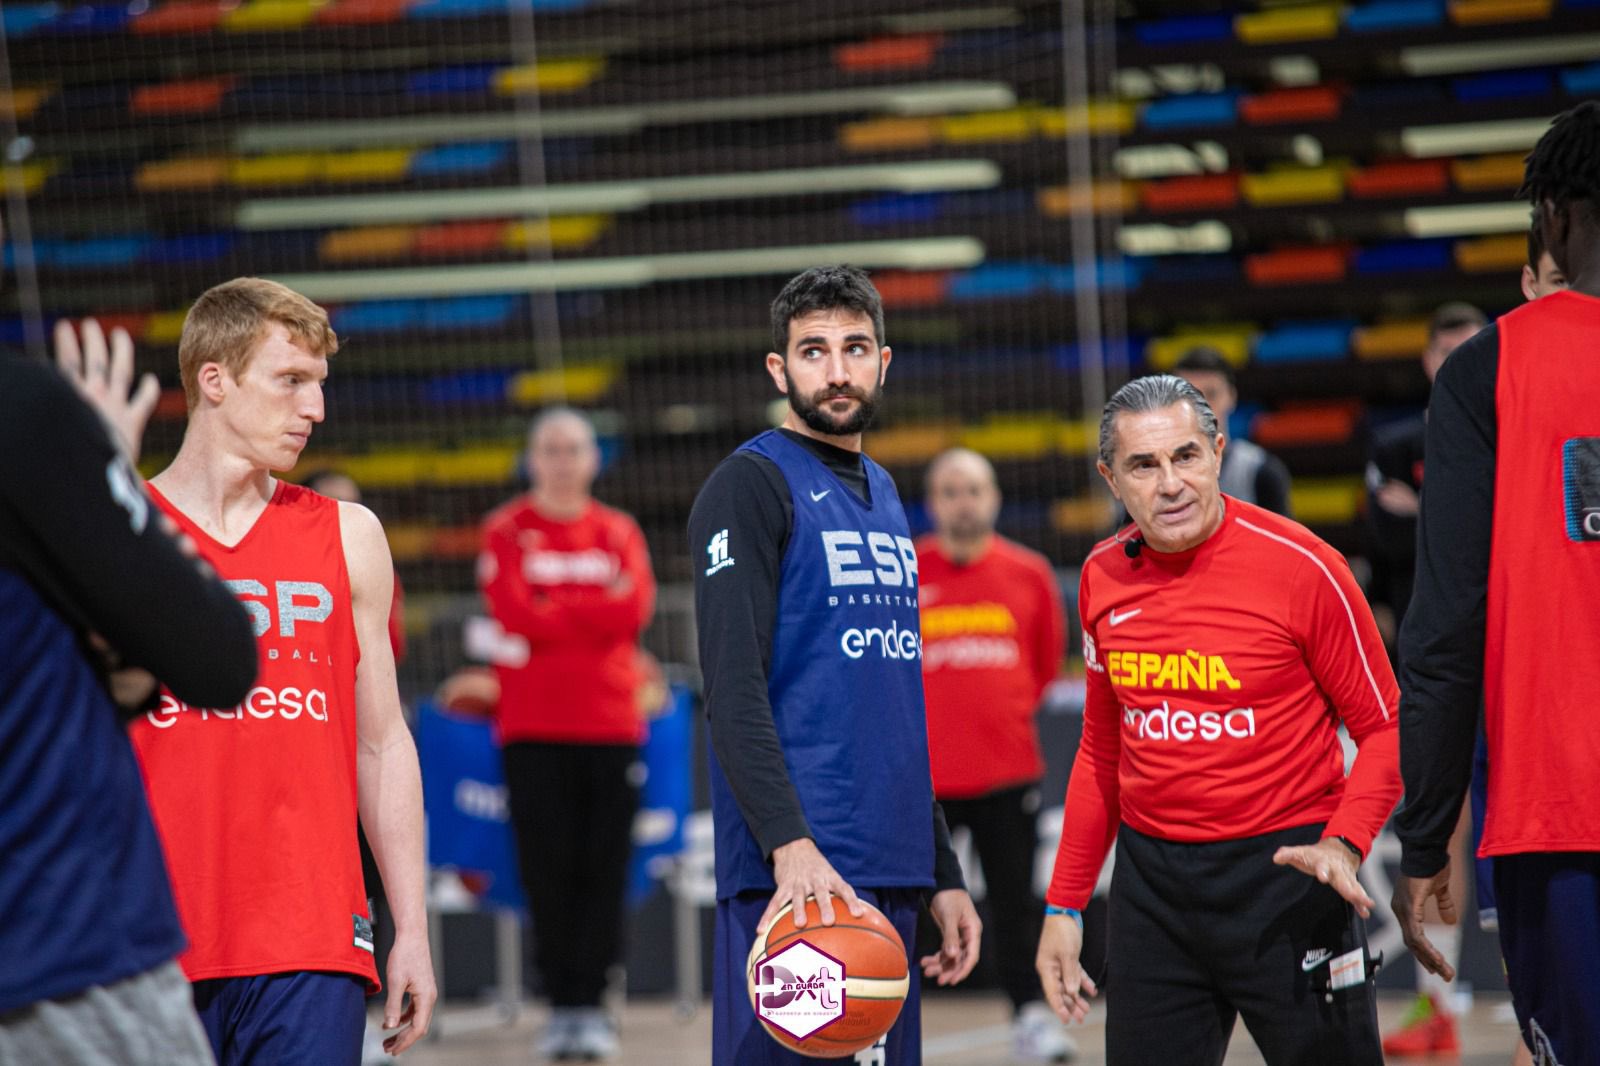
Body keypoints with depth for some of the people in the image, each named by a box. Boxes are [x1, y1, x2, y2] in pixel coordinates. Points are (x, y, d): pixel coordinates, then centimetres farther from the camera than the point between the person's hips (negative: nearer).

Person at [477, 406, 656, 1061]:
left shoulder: (619, 533, 11)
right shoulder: (506, 532, 5)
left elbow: (635, 607, -6)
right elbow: (515, 612, -10)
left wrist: (553, 611, -7)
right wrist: (594, 612, -5)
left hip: (610, 725, 2)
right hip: (533, 729, -2)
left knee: (603, 868, -3)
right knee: (547, 868, -4)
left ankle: (590, 1002, 1)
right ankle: (561, 1006, 2)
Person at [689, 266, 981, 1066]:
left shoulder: (882, 495, 21)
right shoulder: (750, 486, -4)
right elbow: (733, 689, -14)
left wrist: (943, 875, 21)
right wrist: (790, 843, -25)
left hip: (890, 877, 8)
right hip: (796, 875, -8)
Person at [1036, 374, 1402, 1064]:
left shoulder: (1300, 566, -10)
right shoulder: (1103, 577, 5)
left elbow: (1385, 728, -4)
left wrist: (1344, 842, -21)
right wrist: (1065, 904, 14)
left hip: (1283, 872, -4)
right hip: (1150, 882, 4)